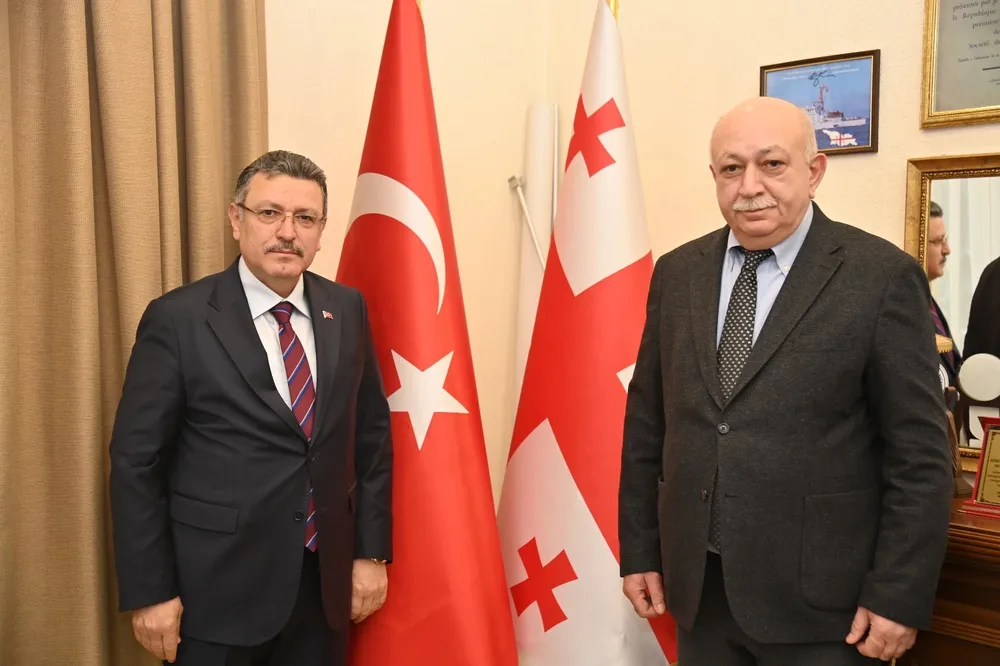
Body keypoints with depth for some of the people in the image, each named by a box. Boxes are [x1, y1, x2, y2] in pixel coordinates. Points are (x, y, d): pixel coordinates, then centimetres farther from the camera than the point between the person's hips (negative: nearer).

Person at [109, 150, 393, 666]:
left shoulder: (346, 309, 1)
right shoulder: (178, 318, -10)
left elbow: (372, 434, 6)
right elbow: (136, 460, -8)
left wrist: (371, 551, 4)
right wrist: (149, 592, -8)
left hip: (325, 584, 4)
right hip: (218, 589, -3)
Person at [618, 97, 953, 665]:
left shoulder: (883, 276, -9)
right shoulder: (677, 273, 4)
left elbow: (920, 455, -8)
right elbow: (646, 422, 6)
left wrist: (899, 596, -9)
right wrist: (640, 550, 7)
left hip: (819, 596, -4)